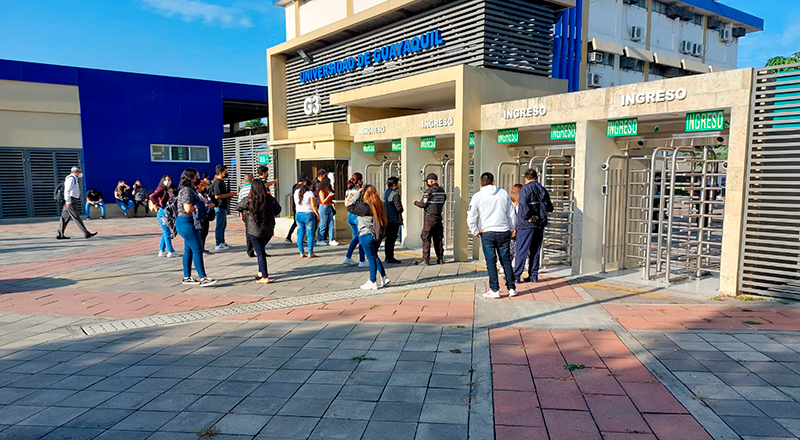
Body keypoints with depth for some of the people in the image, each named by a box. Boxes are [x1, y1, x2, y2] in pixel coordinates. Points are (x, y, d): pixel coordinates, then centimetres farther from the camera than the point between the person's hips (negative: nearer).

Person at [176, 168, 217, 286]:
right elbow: (188, 209, -24)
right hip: (186, 223, -11)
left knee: (189, 250, 13)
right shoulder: (187, 190, -16)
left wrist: (204, 203, 3)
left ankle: (187, 277, 20)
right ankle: (203, 278, -10)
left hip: (190, 223, 11)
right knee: (197, 250, -11)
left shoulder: (191, 190, 17)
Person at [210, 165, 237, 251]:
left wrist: (230, 193, 12)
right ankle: (218, 245, -1)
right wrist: (229, 194, -17)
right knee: (220, 226, -5)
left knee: (223, 225, 17)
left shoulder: (222, 182, 17)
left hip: (224, 206, 11)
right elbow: (217, 196, -25)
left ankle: (222, 242, 27)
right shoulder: (218, 183, -17)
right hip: (220, 207, -11)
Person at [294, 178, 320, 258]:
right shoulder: (310, 193, -9)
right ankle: (310, 253, 0)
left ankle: (302, 253, 9)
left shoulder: (296, 192, 8)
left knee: (300, 234, 8)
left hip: (298, 214, 6)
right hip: (308, 214, -6)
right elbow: (313, 205, -13)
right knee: (310, 234, 0)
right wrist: (318, 215, -6)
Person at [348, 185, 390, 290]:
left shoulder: (365, 205, -19)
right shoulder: (379, 204, 3)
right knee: (374, 256, 21)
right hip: (377, 234, 7)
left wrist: (358, 194, -9)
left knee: (371, 258, 0)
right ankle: (384, 277, 22)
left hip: (366, 235, -7)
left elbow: (350, 208, -15)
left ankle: (372, 282, 9)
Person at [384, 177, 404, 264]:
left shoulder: (385, 193, 11)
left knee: (388, 238, 15)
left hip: (387, 219, 9)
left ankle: (387, 256, 20)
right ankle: (390, 258, -3)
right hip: (394, 220, -9)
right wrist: (401, 210, 1)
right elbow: (399, 208, -19)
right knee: (392, 239, -5)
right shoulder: (395, 194, -16)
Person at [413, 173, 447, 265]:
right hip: (438, 216, 7)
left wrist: (415, 202, 7)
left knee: (426, 238, -2)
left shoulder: (429, 191, -13)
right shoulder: (442, 191, 7)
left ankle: (426, 260, -4)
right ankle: (440, 258, 15)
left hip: (429, 217, -6)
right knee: (438, 238, 13)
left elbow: (423, 204, -12)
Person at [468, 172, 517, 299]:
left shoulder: (477, 196, -2)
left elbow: (471, 217, -9)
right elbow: (511, 213, 9)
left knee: (491, 262, 3)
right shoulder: (503, 193, 5)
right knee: (506, 261, 11)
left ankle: (494, 290, 4)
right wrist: (511, 229, 18)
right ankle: (511, 288, 15)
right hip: (504, 232, 2)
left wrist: (475, 232, 3)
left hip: (487, 233, -2)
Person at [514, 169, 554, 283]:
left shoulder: (525, 189, -8)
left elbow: (524, 204, -26)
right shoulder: (543, 190, 11)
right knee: (535, 250, 12)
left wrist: (529, 217, -17)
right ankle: (534, 275, 16)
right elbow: (549, 208, 17)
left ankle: (516, 276, -1)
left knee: (521, 250, -2)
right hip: (540, 224, 6)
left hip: (527, 224, -6)